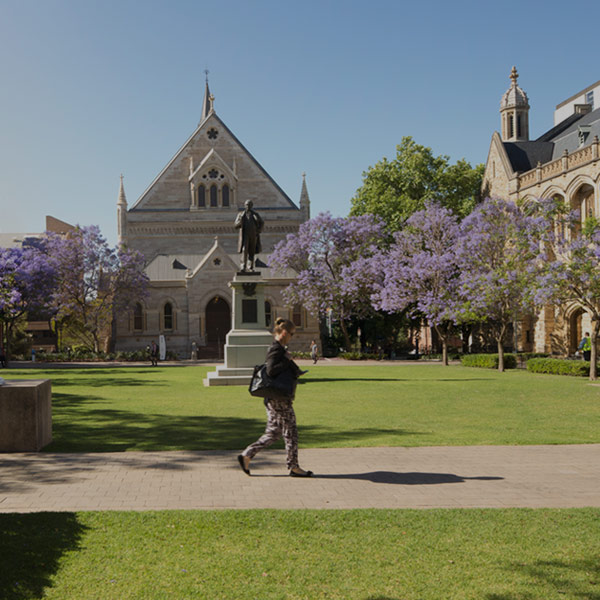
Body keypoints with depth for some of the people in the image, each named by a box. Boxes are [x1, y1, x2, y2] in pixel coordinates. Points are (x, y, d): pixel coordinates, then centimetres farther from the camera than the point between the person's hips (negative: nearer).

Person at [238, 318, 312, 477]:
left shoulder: (279, 349, 16)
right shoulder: (276, 350, -16)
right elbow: (271, 371, -29)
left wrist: (295, 371, 10)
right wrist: (288, 361, -20)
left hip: (274, 399, 10)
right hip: (279, 399, -10)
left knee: (272, 434, 14)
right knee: (291, 433, 0)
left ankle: (246, 455, 13)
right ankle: (294, 467, 9)